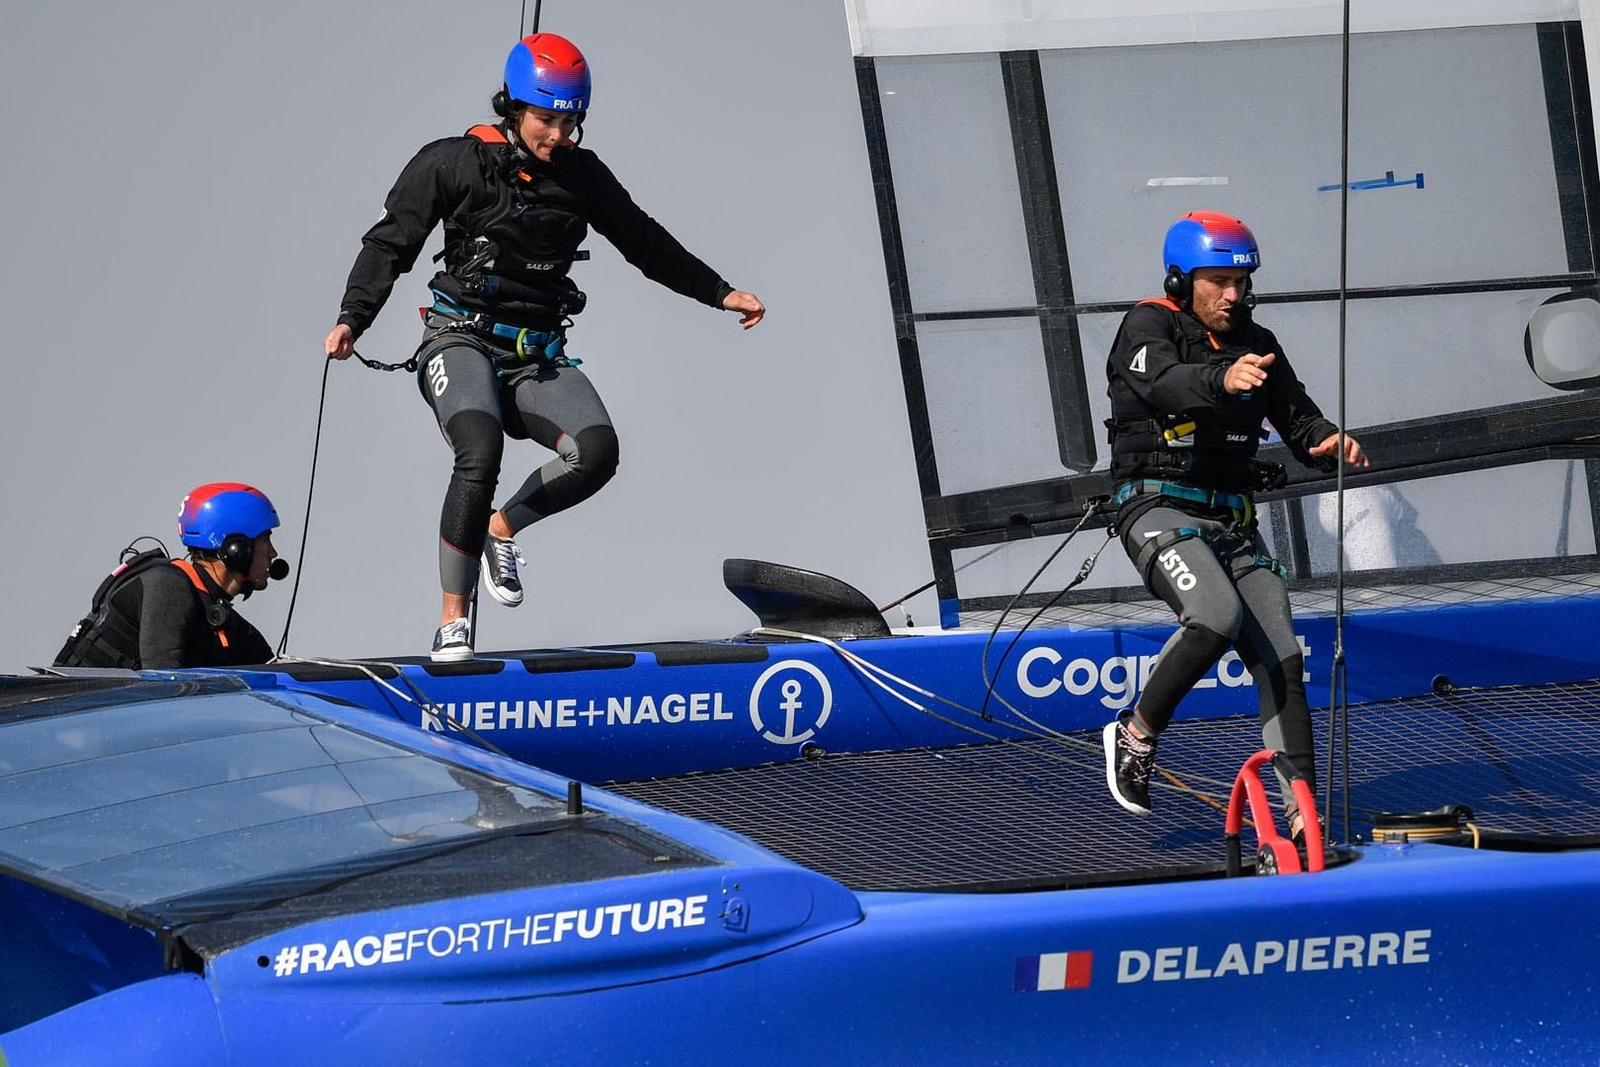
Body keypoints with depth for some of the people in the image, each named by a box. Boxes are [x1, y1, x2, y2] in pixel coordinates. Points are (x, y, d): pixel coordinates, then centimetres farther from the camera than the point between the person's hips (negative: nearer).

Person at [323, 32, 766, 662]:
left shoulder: (582, 176, 9)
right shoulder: (453, 164, -2)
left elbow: (645, 243, 22)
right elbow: (390, 245, -3)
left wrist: (720, 293, 23)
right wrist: (352, 320, -16)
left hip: (539, 358, 4)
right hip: (462, 343, -4)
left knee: (596, 451, -23)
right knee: (480, 454, -32)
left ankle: (503, 529, 6)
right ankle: (452, 622, -22)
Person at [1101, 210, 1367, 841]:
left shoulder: (1255, 344, 14)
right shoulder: (1149, 326, -6)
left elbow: (1297, 416, 9)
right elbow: (1166, 381, -28)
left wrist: (1329, 444, -15)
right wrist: (1223, 378, -49)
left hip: (1232, 521, 7)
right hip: (1159, 508, -7)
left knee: (1282, 662, -4)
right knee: (1217, 617, -31)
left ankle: (1303, 813, -4)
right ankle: (1135, 736, -10)